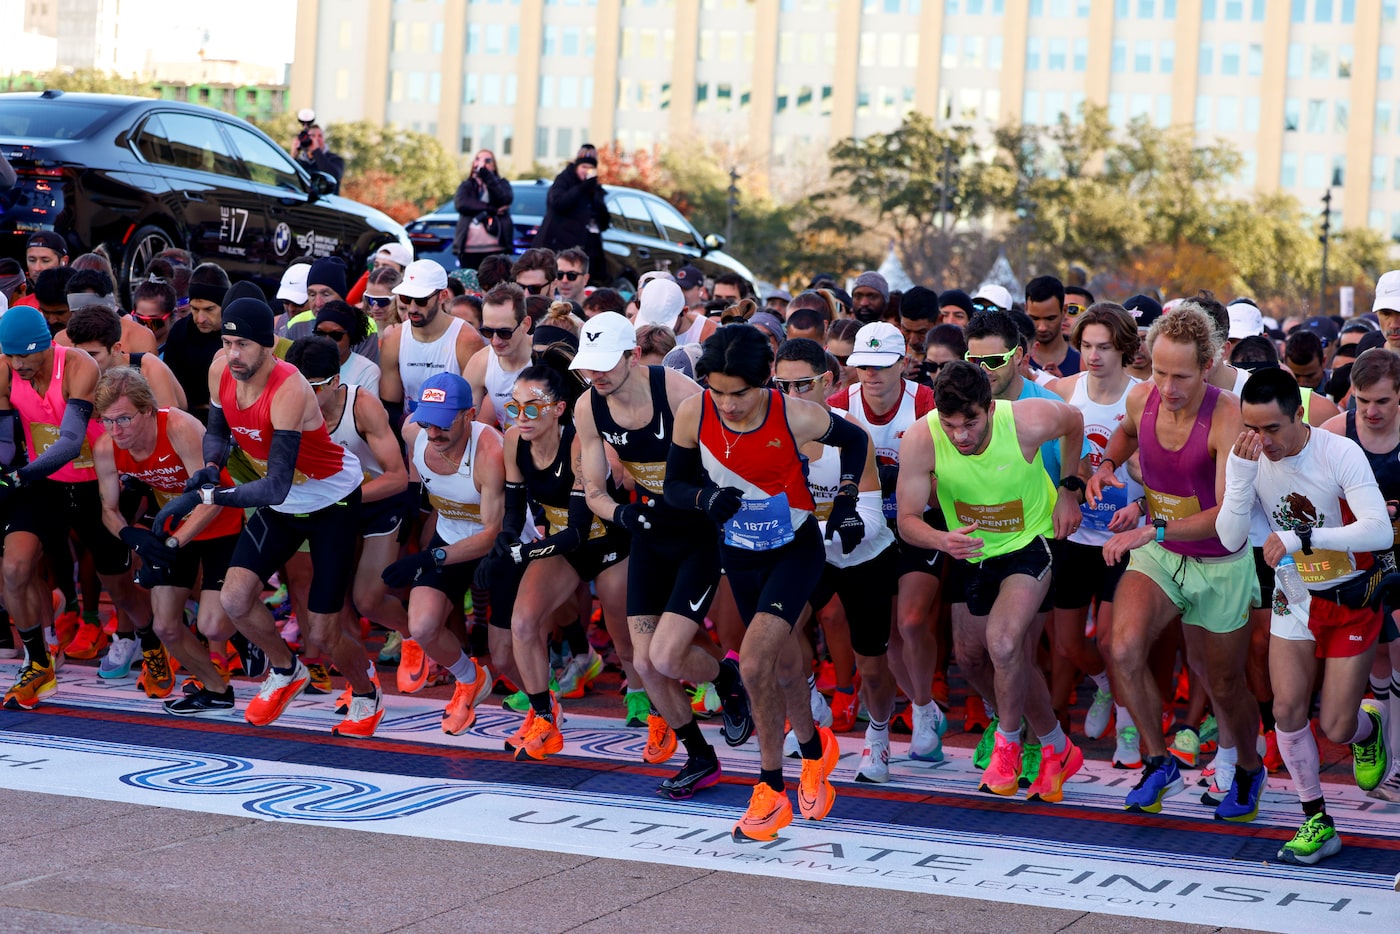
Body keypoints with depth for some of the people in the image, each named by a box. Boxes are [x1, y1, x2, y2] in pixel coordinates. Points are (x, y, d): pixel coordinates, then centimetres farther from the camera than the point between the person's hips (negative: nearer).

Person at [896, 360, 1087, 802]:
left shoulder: (1030, 421, -30)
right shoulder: (921, 440, -27)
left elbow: (1074, 421, -5)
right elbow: (907, 519, -21)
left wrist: (1069, 489, -5)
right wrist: (943, 541, -41)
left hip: (1030, 541, -4)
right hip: (971, 553, 4)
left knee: (1003, 641, -26)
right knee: (970, 656, 13)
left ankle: (1008, 743, 1)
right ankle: (1056, 747, 36)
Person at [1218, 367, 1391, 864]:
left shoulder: (1340, 453, -24)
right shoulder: (1248, 457, -12)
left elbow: (1380, 531, -33)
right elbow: (1231, 538, -18)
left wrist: (1300, 536, -39)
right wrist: (1242, 473, -31)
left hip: (1352, 598, -3)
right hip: (1295, 596, 3)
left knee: (1336, 728, -3)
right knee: (1288, 709, -6)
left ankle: (1369, 725, 35)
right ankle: (1317, 822, 9)